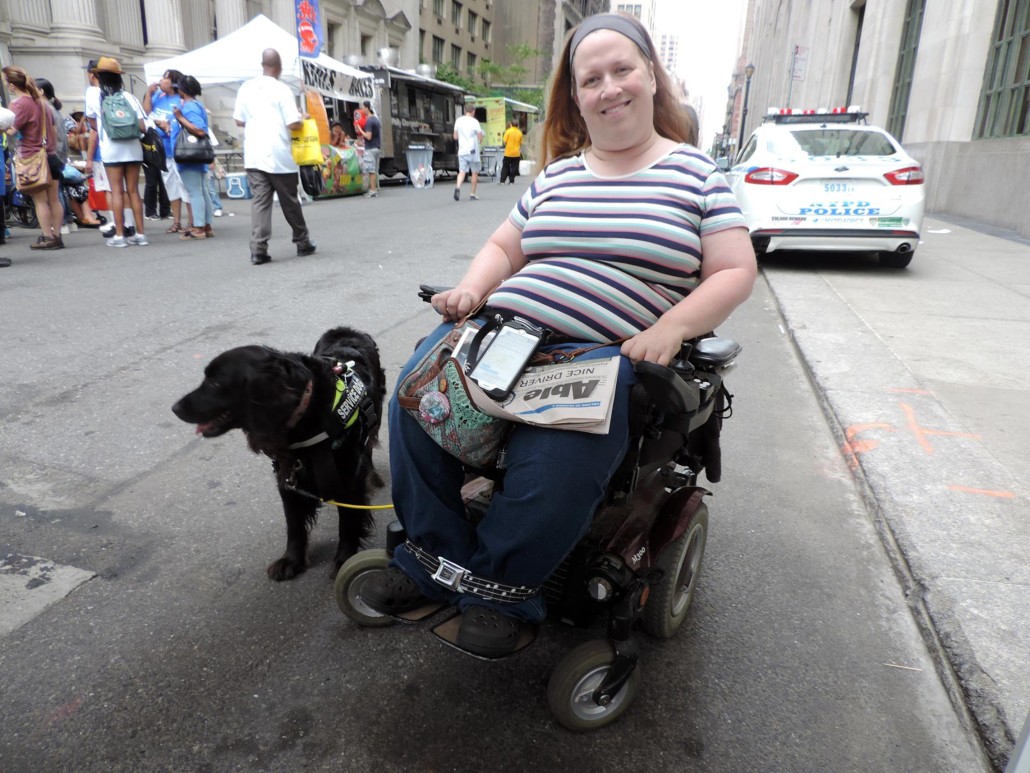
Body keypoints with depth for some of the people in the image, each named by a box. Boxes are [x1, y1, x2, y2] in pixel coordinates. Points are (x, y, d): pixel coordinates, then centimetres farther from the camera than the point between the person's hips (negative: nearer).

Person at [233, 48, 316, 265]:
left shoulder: (246, 88, 7)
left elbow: (239, 120, 11)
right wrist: (302, 118, 9)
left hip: (253, 155, 4)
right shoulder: (281, 89, -7)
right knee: (289, 201, 9)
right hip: (279, 156, -3)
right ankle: (302, 243, 22)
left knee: (259, 200, 0)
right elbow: (293, 123, -12)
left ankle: (258, 249, -10)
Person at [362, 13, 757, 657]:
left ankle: (502, 588, -3)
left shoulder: (695, 174, 8)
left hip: (605, 353, -4)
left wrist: (669, 330, -14)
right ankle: (435, 558, -2)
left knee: (558, 460, -31)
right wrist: (472, 289, 2)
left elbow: (736, 272, 3)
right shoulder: (556, 175, 19)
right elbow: (503, 248, 25)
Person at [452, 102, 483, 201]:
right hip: (473, 150, -3)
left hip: (462, 151, 3)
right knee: (475, 172, 10)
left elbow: (455, 137, 11)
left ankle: (457, 187, -26)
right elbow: (480, 138, -7)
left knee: (462, 171, 1)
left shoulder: (458, 120, 5)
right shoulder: (474, 122, -8)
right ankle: (473, 193, 13)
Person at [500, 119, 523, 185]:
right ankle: (511, 181, 6)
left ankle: (502, 181, 8)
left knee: (505, 167, 7)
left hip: (508, 153, -2)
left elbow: (504, 142, -8)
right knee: (514, 167, 7)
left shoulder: (508, 131, -8)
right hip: (516, 153, 2)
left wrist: (502, 139, 11)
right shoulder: (520, 133, 2)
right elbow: (521, 144, 8)